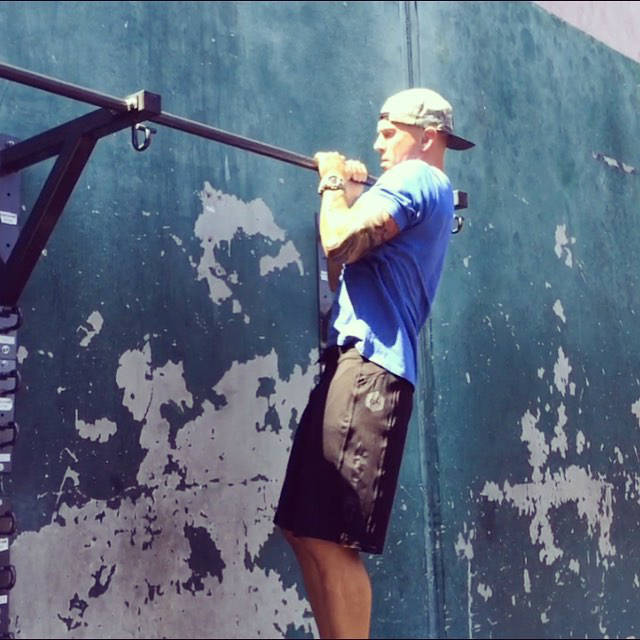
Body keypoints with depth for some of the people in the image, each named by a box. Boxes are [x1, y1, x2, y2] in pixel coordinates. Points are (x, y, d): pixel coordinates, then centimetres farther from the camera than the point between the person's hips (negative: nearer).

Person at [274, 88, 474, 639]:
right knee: (305, 529, 10)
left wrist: (334, 183, 3)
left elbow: (340, 242, -16)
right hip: (356, 363, 10)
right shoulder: (425, 193, 28)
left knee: (331, 538, -11)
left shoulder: (416, 179, -1)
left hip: (370, 366, -10)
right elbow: (345, 274, 24)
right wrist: (351, 195, 21)